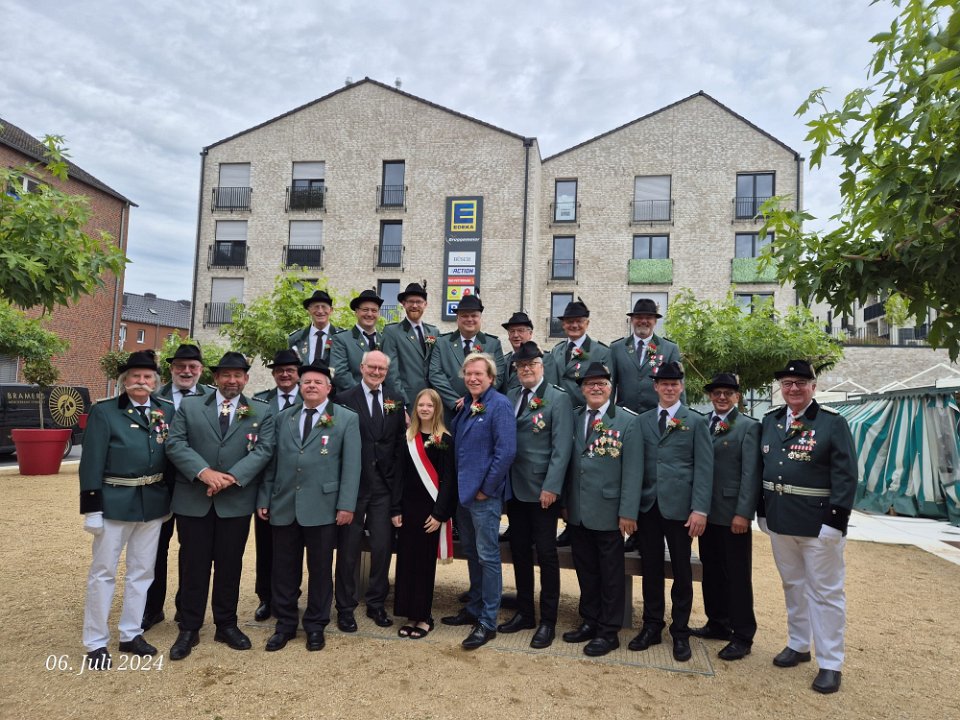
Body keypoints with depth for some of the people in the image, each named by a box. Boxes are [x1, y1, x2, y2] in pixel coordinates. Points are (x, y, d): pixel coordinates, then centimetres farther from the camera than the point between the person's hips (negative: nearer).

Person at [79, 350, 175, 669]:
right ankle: (96, 643, 19)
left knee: (142, 570, 13)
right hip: (115, 502, -4)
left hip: (153, 502, 4)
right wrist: (92, 507, -13)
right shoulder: (103, 412, -7)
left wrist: (172, 497, 6)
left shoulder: (167, 410, 4)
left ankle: (131, 634, 27)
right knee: (103, 571, 6)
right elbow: (92, 462, -9)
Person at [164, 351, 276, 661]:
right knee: (193, 565, 8)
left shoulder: (261, 414, 6)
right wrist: (204, 472, -19)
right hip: (193, 500, 0)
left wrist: (232, 477, -19)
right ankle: (189, 629, 22)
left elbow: (263, 450, -5)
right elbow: (175, 444, -5)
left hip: (236, 502, 0)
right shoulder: (189, 407, 6)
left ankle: (226, 625, 25)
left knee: (230, 564, 10)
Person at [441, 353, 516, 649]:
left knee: (487, 556, 1)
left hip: (484, 494, -8)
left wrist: (486, 488, -16)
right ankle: (474, 608, 32)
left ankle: (488, 622, 12)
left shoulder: (499, 405, -13)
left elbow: (506, 451, -19)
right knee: (471, 553, 18)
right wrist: (459, 486, 11)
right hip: (463, 491, 8)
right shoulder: (464, 405, 10)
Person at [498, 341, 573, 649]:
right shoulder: (511, 397, 10)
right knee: (519, 551, 14)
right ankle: (524, 613, 28)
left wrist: (551, 487, -17)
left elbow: (561, 447, -13)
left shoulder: (558, 399, -7)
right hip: (514, 487, 5)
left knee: (546, 554, 5)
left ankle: (548, 621, 17)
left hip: (542, 490, -5)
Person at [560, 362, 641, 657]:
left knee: (611, 574, 9)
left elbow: (633, 470, -10)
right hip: (577, 512, 4)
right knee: (585, 570, 16)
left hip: (608, 512, -4)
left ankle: (609, 632, 23)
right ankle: (589, 622, 32)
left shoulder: (627, 421, -7)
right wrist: (566, 502, 7)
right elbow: (569, 463, 8)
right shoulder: (574, 419, 6)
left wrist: (628, 512, -14)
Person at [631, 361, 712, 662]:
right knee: (650, 568, 10)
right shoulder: (642, 421, 9)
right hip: (647, 505, 2)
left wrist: (700, 509, -11)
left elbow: (704, 468, -4)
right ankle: (651, 626, 25)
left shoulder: (696, 422, 2)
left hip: (679, 506, -2)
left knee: (682, 571, 8)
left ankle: (681, 632, 22)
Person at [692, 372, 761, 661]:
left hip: (732, 514, -5)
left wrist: (743, 513, -15)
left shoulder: (748, 427, -5)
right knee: (711, 570, 15)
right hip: (707, 512, 5)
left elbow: (751, 474, -10)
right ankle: (717, 623, 30)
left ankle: (742, 636, 15)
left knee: (737, 575, 4)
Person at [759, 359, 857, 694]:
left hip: (819, 523, -5)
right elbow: (762, 466, 12)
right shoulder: (769, 420, 6)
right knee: (793, 585, 18)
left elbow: (846, 475, -12)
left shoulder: (833, 423, -9)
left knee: (825, 591, 5)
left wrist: (836, 520, -17)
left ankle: (830, 663, 16)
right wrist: (762, 510, 10)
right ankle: (798, 645, 34)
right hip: (780, 520, 5)